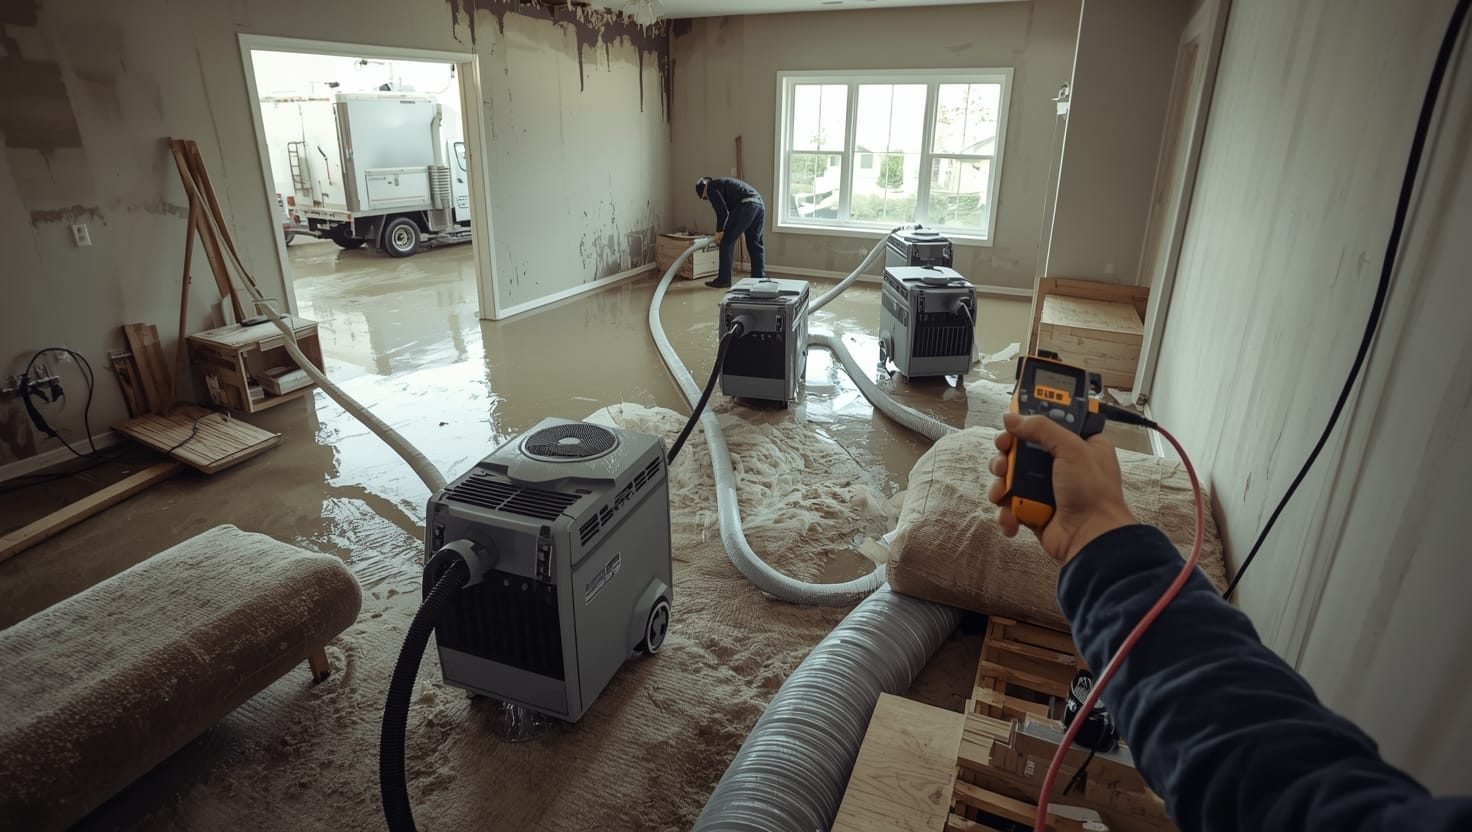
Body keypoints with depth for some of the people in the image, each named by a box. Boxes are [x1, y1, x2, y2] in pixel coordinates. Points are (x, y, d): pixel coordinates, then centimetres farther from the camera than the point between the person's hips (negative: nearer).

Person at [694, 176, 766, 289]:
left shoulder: (711, 187, 8)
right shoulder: (723, 183, 35)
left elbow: (722, 211, -2)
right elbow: (729, 210, 35)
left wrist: (719, 231, 9)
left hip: (746, 206, -9)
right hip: (759, 204, 9)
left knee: (727, 242, 2)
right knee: (755, 244, 15)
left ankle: (723, 280, 7)